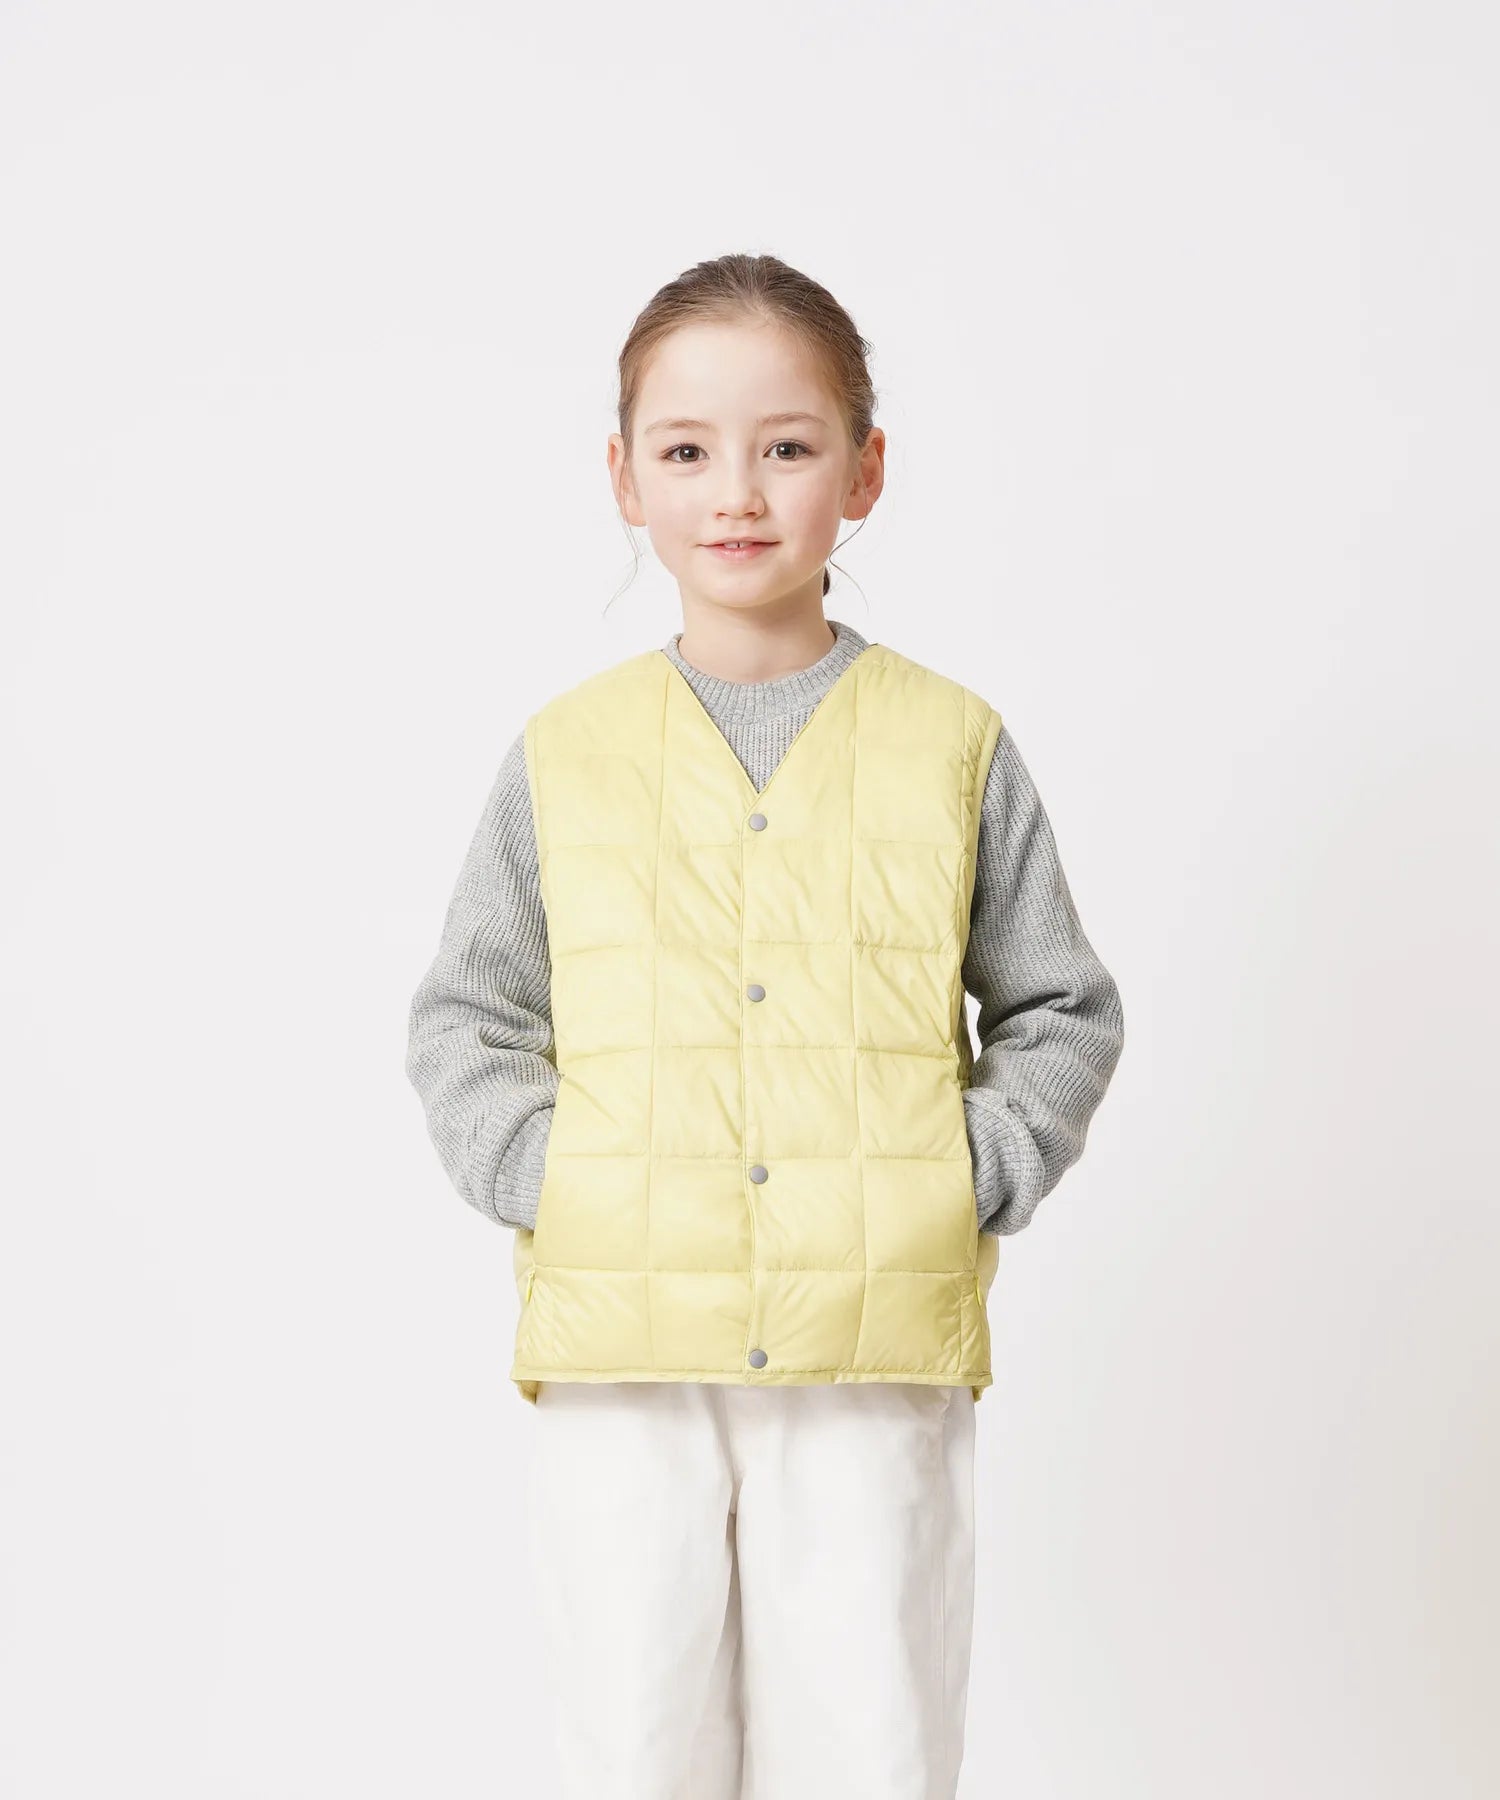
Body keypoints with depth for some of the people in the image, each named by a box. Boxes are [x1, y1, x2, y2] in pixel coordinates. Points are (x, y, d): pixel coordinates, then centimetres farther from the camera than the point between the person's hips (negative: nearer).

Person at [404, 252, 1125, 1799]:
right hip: (617, 1345, 1)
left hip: (879, 1347, 0)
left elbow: (1065, 1013, 10)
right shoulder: (566, 756, 5)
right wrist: (541, 1178, -4)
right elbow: (462, 1020, 11)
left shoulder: (953, 748, 4)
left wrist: (977, 1175, -4)